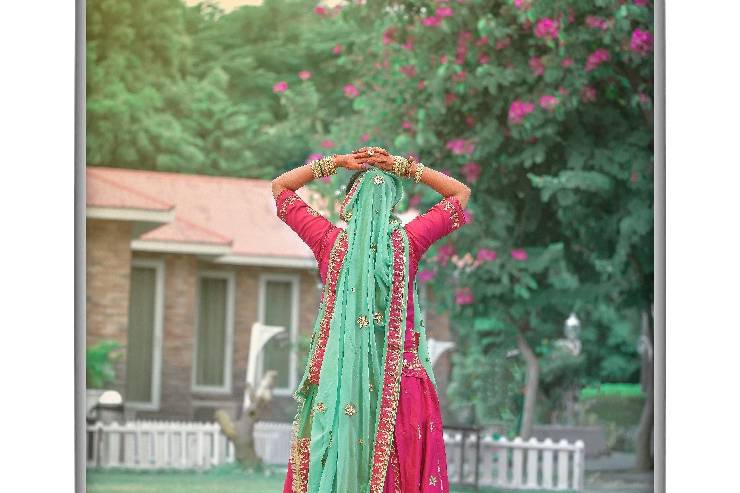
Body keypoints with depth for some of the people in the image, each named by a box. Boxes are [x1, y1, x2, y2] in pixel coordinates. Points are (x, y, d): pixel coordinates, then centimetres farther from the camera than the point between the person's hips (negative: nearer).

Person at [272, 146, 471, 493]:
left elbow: (280, 187, 12)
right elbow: (461, 194, 9)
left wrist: (337, 163, 5)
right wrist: (403, 167, 3)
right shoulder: (407, 242, -5)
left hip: (335, 382, 1)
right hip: (398, 383, -1)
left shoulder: (330, 241, -2)